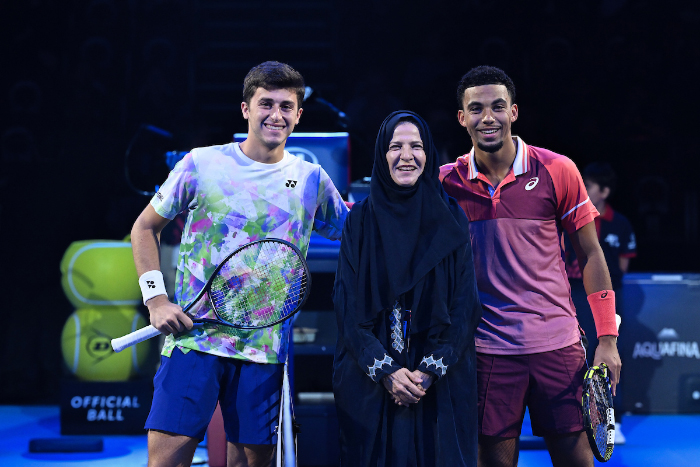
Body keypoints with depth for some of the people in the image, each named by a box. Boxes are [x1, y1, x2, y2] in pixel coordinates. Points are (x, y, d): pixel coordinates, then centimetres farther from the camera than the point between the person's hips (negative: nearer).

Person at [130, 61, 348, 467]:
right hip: (193, 338, -2)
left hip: (265, 353, 2)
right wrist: (156, 299, -1)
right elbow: (145, 228, 9)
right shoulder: (202, 164, 1)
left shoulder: (313, 180, 7)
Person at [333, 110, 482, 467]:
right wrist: (385, 371, -13)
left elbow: (465, 305, -1)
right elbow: (347, 304, -1)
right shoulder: (361, 220, 4)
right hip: (370, 383, 0)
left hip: (441, 384, 0)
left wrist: (432, 371, -12)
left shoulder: (451, 219, 4)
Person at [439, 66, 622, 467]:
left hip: (557, 343, -1)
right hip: (487, 349, 1)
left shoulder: (557, 170, -2)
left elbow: (590, 254, 4)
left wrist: (608, 339, -2)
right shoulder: (447, 181, 2)